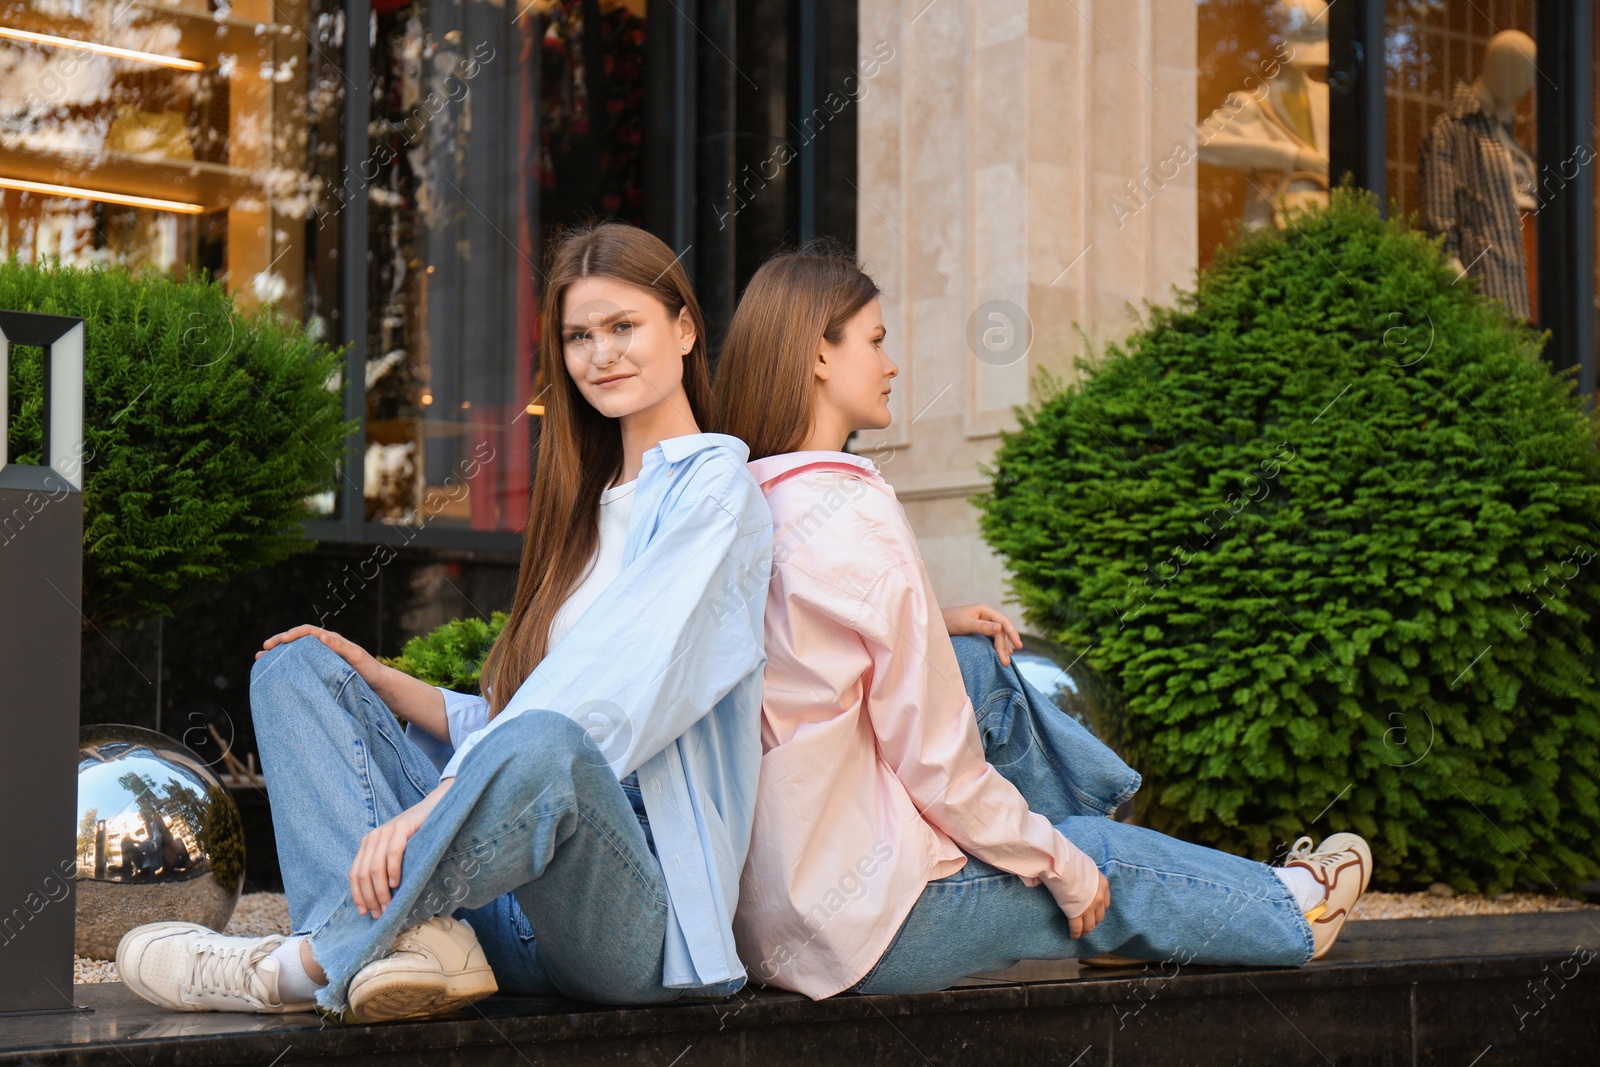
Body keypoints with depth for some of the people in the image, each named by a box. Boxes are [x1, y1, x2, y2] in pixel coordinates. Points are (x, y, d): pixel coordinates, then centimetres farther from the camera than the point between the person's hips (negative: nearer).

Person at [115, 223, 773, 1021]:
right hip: (510, 911, 9)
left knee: (543, 750, -41)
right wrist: (375, 680, 7)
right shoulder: (589, 507, 26)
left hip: (642, 914, -8)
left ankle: (304, 965, -25)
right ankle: (412, 939, -25)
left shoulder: (713, 485, 0)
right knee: (294, 667, 2)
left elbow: (612, 702, -15)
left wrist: (432, 804, -25)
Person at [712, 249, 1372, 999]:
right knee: (1109, 862, 16)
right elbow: (936, 764, -18)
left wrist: (931, 627, 13)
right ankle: (1289, 913, 41)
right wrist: (1059, 867, -4)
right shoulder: (857, 514, -20)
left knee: (979, 666, 17)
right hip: (878, 924, -7)